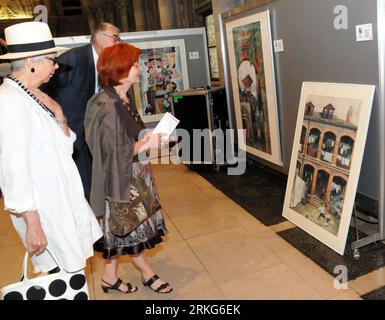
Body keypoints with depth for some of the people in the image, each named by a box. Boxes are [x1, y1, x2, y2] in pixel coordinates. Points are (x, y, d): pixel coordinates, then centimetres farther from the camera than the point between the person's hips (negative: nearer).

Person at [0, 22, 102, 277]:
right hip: (44, 210, -8)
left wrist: (59, 116, -6)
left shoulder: (33, 96, 9)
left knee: (71, 270, 16)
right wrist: (32, 224, -21)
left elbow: (63, 148, 11)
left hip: (63, 197, 9)